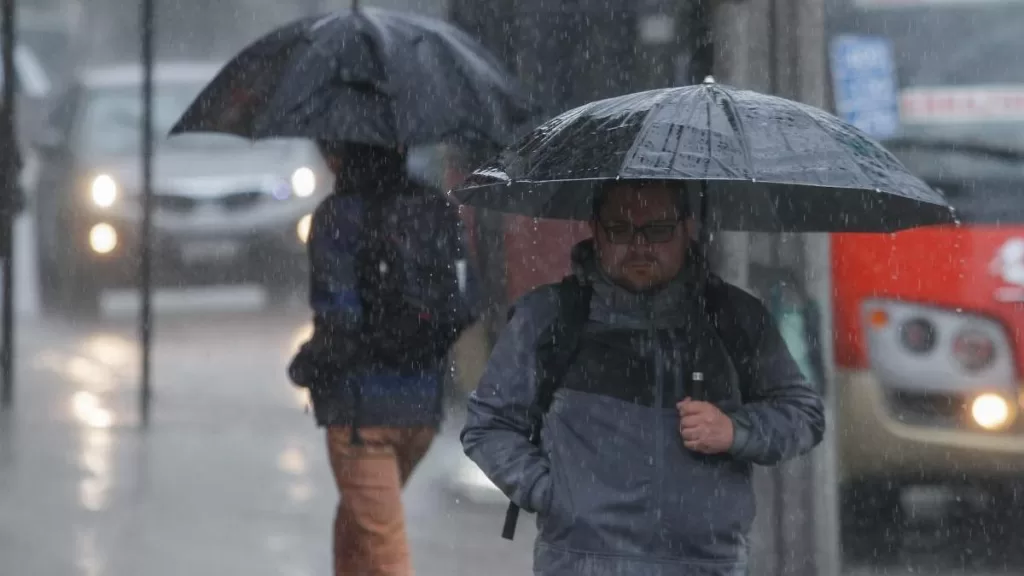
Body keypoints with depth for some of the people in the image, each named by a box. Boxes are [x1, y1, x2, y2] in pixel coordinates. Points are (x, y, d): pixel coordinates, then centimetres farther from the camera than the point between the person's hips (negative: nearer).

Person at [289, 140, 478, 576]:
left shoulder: (338, 216, -12)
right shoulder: (437, 210, 5)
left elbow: (339, 318, -17)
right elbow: (465, 308, 2)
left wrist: (307, 365, -1)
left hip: (364, 401, -6)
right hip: (427, 400, 6)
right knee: (355, 523, 25)